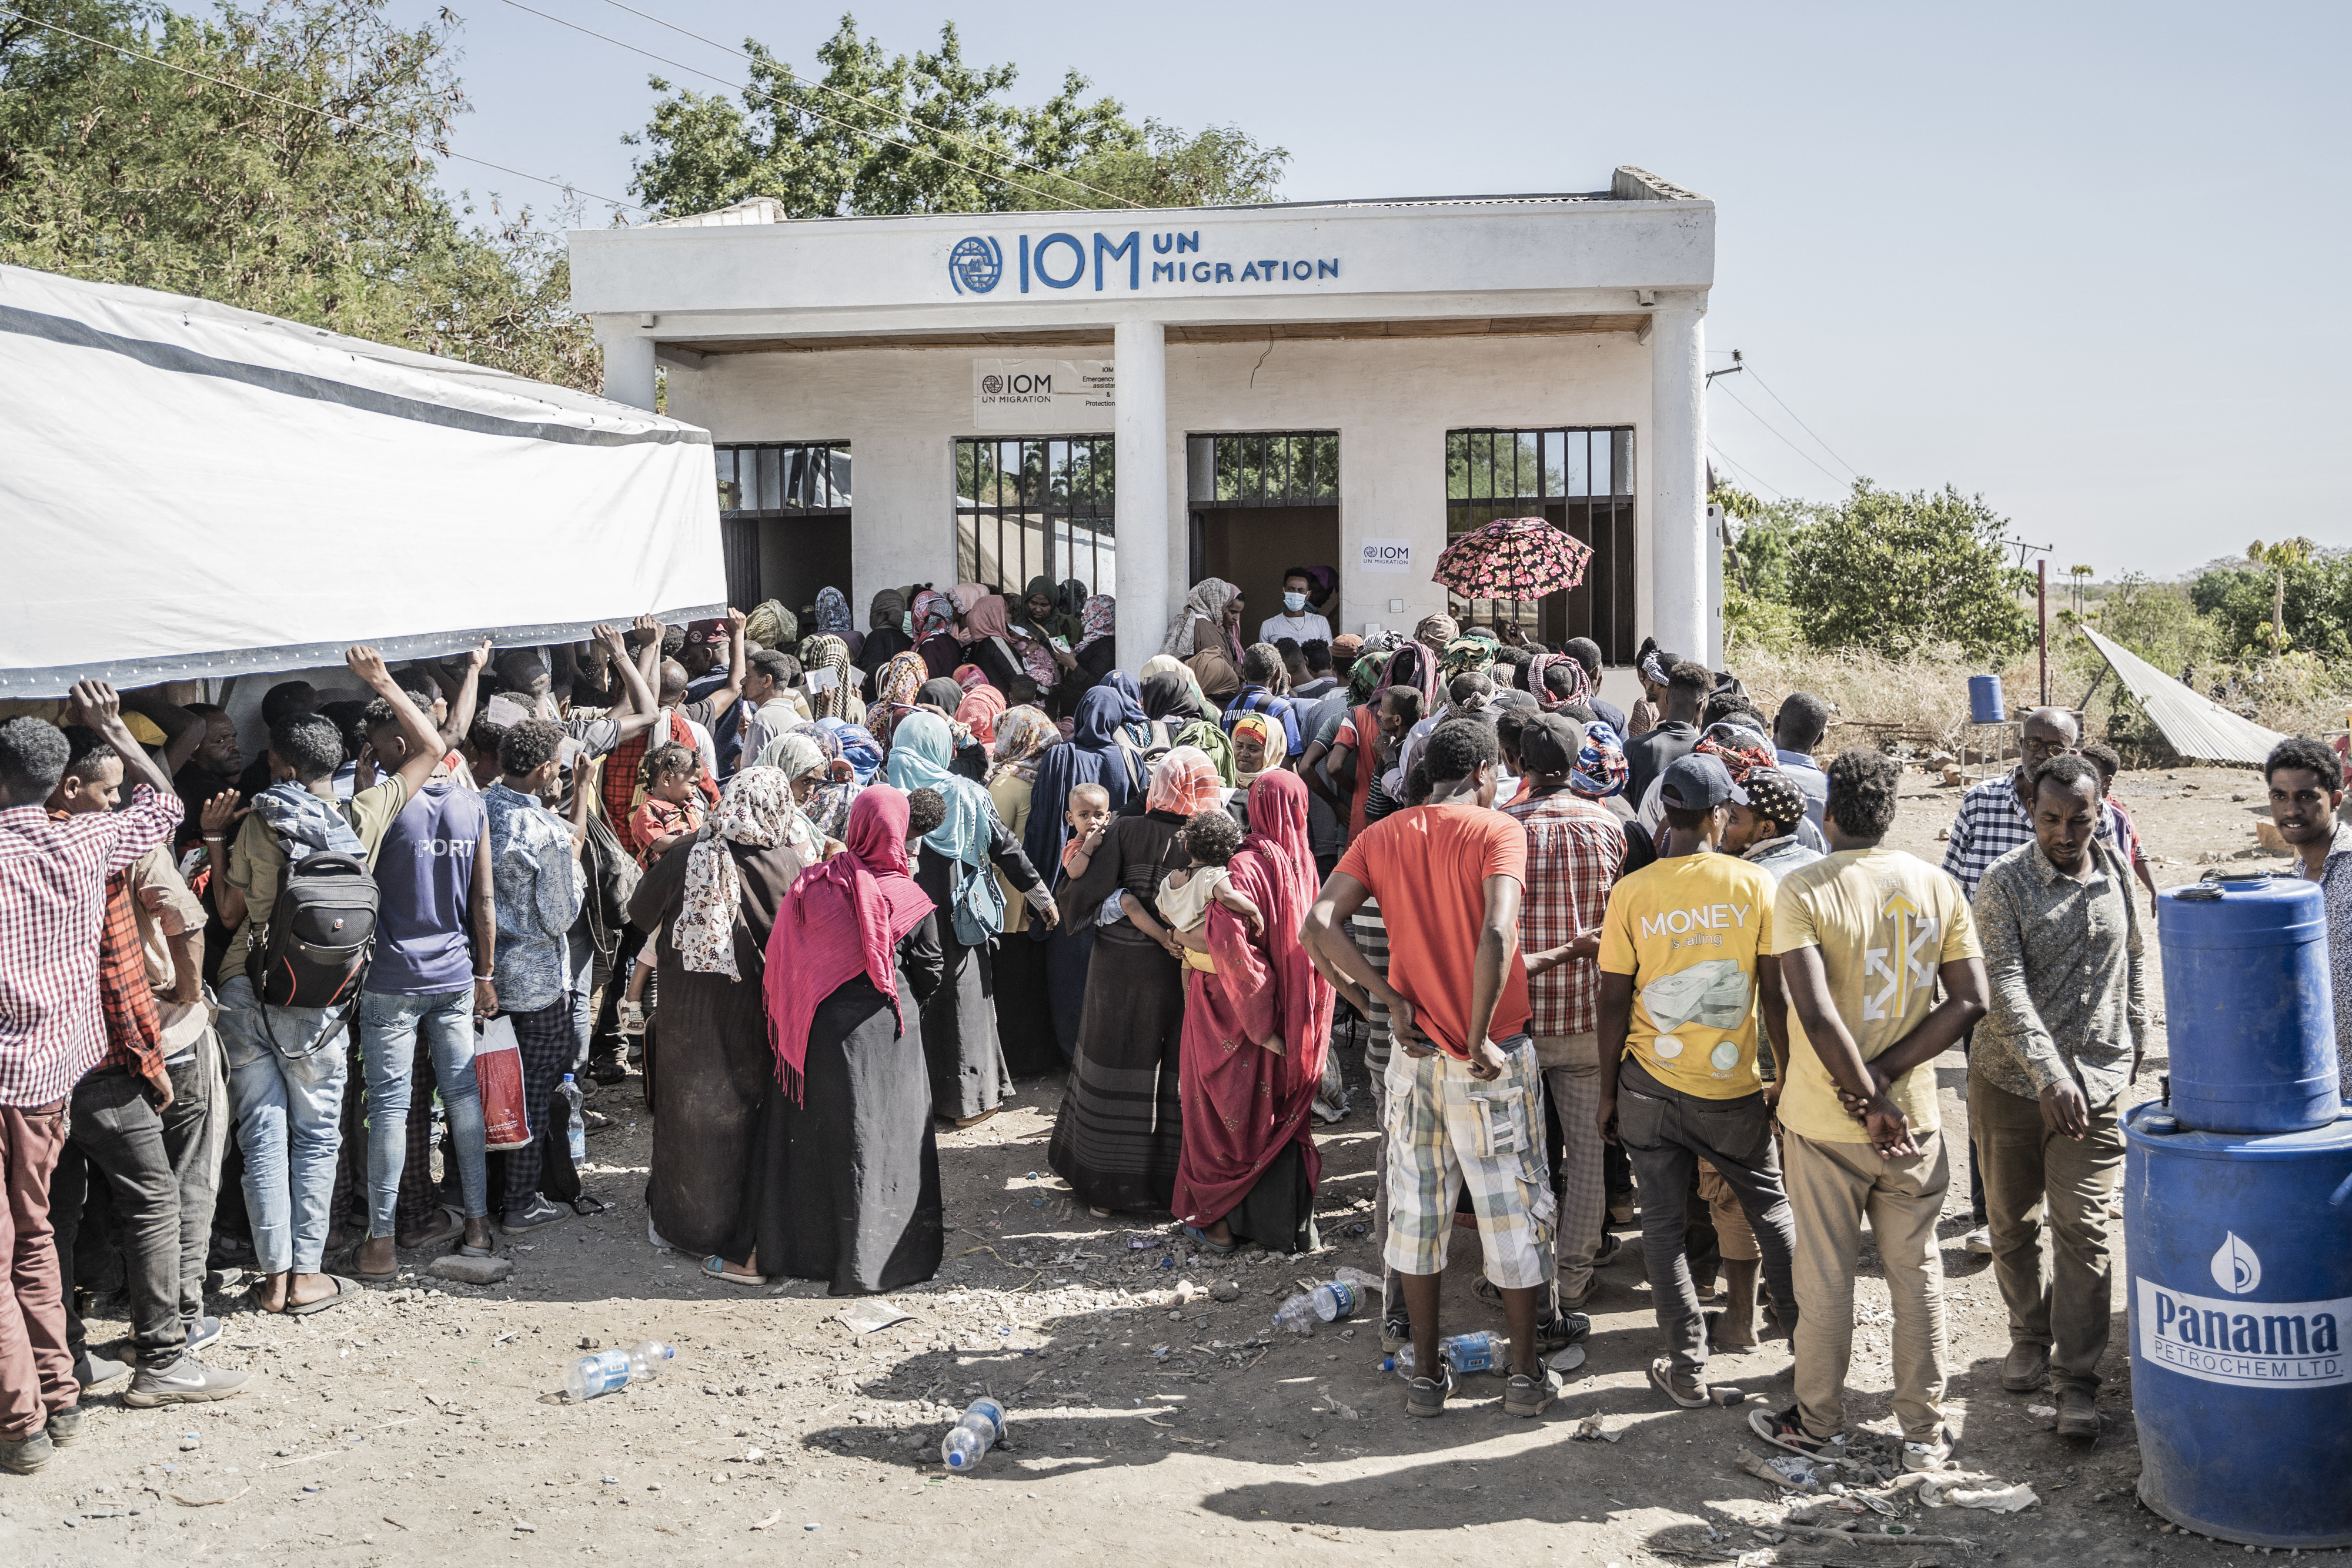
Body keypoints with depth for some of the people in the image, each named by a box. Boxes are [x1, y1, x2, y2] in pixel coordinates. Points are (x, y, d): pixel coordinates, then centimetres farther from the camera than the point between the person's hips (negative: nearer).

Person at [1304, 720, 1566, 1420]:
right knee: (1515, 1206, 9)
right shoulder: (1497, 831, -10)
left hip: (1415, 1050, 4)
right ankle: (1526, 1375, 19)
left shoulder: (1382, 836, 3)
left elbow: (1319, 924, -9)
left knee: (1417, 1205, 14)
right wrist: (1479, 1041, -18)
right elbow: (1497, 935, -26)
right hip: (1492, 1055, -4)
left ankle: (1426, 1374, 22)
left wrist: (1386, 1000, -6)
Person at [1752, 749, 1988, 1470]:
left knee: (1825, 1276, 9)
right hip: (1915, 1118, 3)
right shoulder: (1938, 886, 0)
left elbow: (1816, 1011, -22)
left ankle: (1820, 1424, 23)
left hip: (1825, 1121, -3)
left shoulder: (1804, 890, -13)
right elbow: (1970, 1001, -3)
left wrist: (1868, 1099, -14)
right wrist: (1887, 1075, -9)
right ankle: (1925, 1430, 21)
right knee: (1916, 1272, 14)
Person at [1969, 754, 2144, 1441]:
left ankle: (2077, 1377, 4)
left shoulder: (2117, 872, 3)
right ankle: (2030, 1337, 34)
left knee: (2083, 1229, -3)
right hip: (2011, 1081, -1)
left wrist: (2134, 1046, 16)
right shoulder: (2004, 884, -11)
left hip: (2096, 1083, 1)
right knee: (2013, 1223, 12)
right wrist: (2049, 1075, -30)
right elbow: (2006, 990, -20)